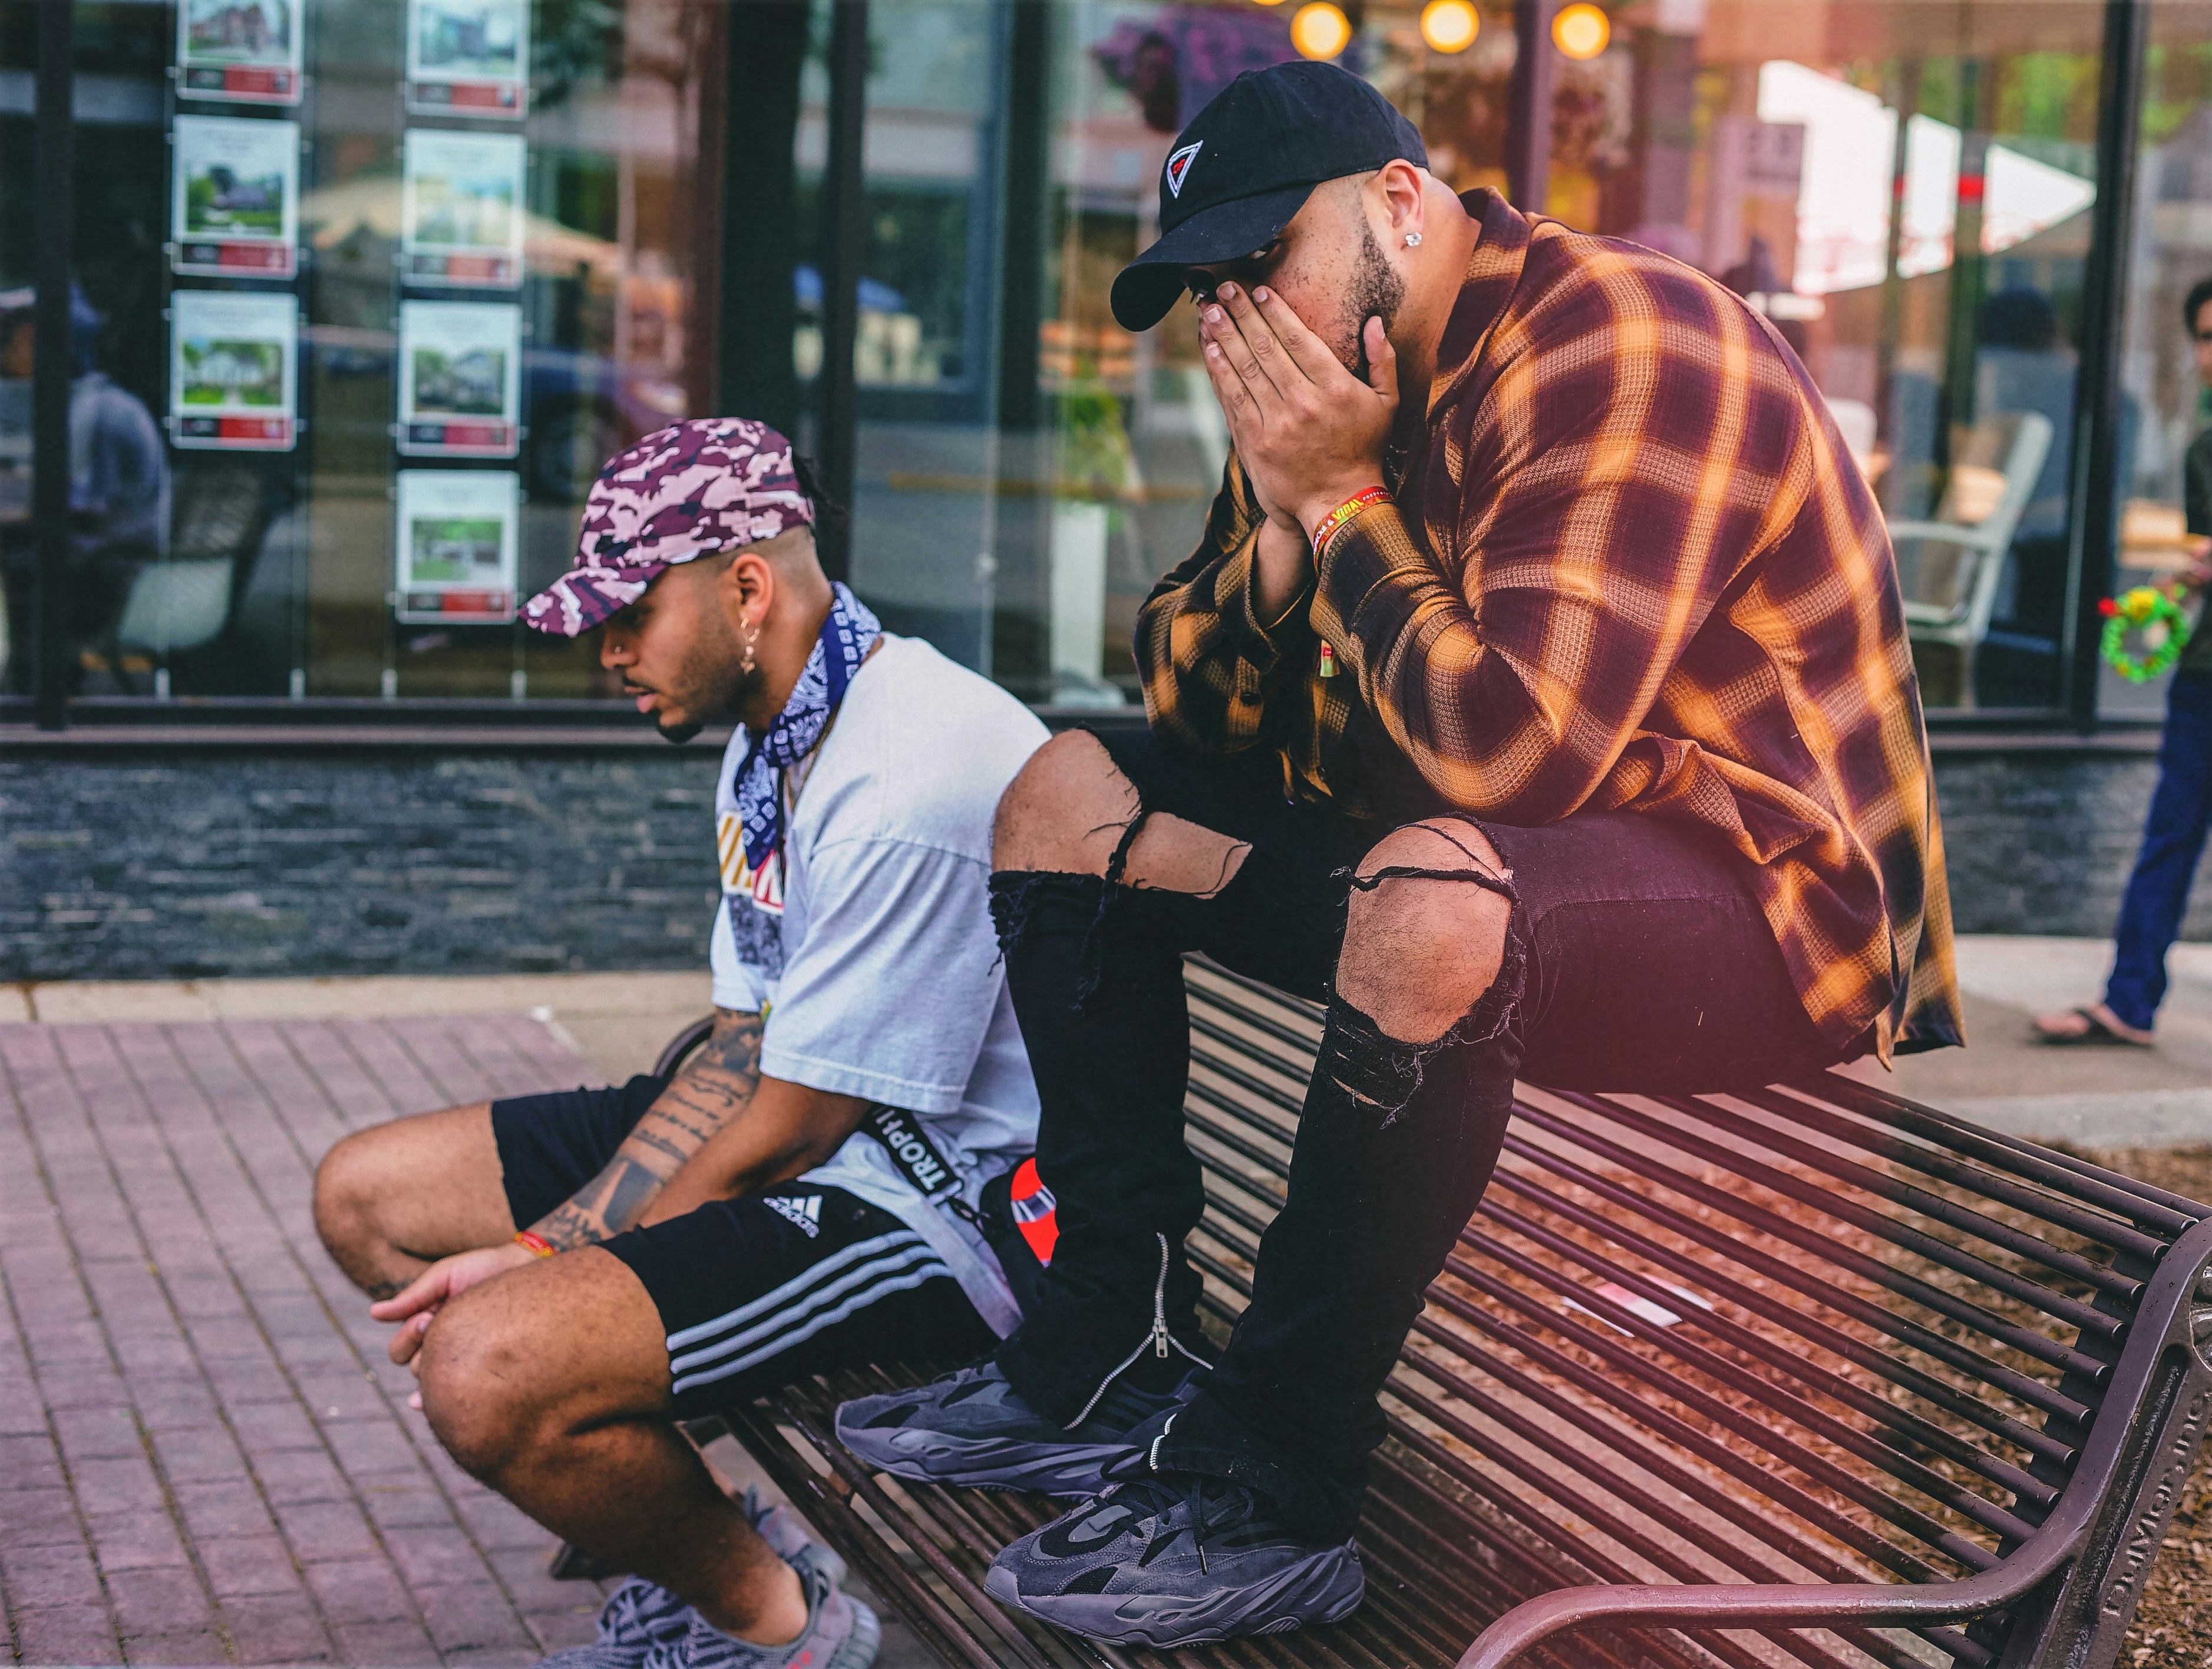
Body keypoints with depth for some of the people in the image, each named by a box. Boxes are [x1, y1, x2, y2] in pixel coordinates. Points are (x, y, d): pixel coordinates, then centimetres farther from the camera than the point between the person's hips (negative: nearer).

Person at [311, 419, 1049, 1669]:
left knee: (487, 1375, -29)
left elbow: (785, 1134, -21)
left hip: (935, 1204, -11)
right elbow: (739, 1063, 8)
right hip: (799, 1133, 11)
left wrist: (547, 1261, -7)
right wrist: (544, 1244, -3)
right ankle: (691, 1537, 11)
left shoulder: (906, 787, -25)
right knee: (365, 1198, 11)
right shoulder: (771, 744, 8)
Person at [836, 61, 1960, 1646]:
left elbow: (1510, 753, -31)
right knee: (1075, 796, 7)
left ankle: (1270, 1498, -24)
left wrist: (1344, 498, -19)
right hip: (1456, 843, 10)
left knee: (1436, 897, -41)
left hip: (1766, 901, -9)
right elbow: (1194, 709, 10)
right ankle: (1115, 1348, 1)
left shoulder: (1621, 354, -20)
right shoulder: (1339, 382, 8)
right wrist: (1281, 526, -10)